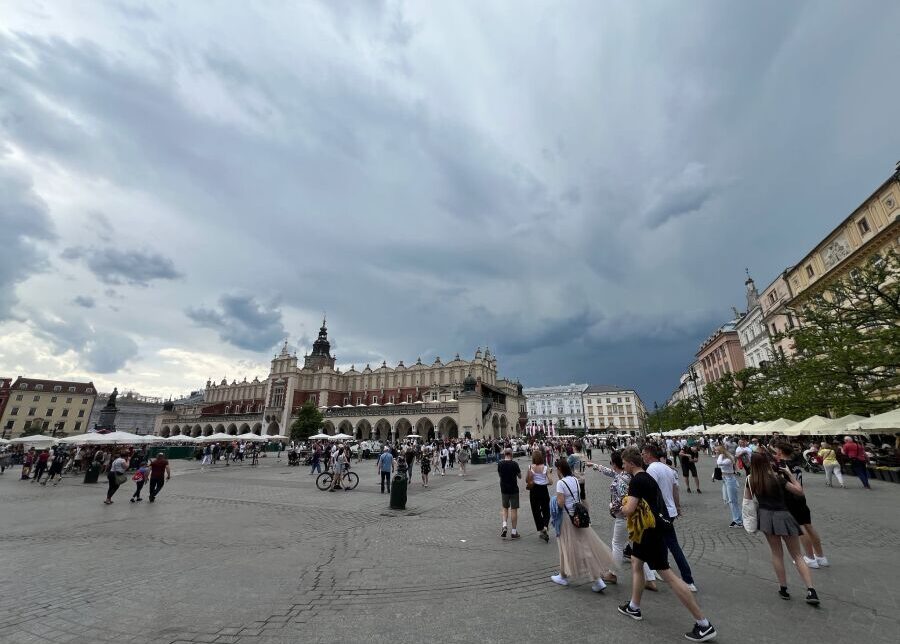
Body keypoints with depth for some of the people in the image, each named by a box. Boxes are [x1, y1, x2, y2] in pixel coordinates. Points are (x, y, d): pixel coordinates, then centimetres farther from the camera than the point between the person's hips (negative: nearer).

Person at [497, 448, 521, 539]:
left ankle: (504, 525, 1)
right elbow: (520, 476, -3)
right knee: (514, 509, 6)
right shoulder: (514, 464, -14)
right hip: (514, 489, -3)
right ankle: (514, 532, 12)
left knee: (505, 508, 20)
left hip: (504, 489, 3)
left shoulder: (500, 464, -4)